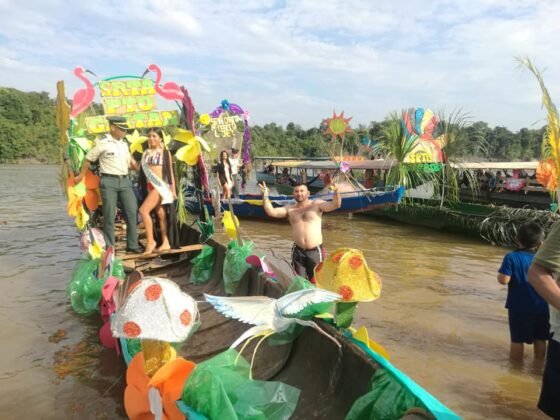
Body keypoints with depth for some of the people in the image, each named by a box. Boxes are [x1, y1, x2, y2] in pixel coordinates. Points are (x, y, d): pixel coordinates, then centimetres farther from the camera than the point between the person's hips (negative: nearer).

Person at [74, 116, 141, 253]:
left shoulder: (124, 144, 13)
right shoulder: (102, 143, -5)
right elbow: (88, 160, 4)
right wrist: (81, 176, 10)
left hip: (125, 180, 6)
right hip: (109, 181, -6)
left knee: (132, 212, 2)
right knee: (109, 216, -1)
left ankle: (132, 245, 10)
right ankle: (109, 247, 10)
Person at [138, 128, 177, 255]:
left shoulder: (165, 152, 0)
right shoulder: (146, 153, 12)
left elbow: (170, 172, -1)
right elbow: (141, 170, 14)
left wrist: (173, 189, -3)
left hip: (160, 185, -5)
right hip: (149, 186, 5)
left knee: (143, 210, -17)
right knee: (160, 214, 9)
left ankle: (150, 241, -9)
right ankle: (165, 242, 16)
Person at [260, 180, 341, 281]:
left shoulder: (317, 204, -2)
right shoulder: (289, 209, 5)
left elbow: (336, 205, -14)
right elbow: (271, 212, -5)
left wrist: (336, 192, -33)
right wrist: (265, 195, -17)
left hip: (315, 251, -3)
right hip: (297, 251, 3)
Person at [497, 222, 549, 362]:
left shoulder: (512, 258, -16)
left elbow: (504, 280, -22)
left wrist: (499, 273, -1)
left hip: (519, 307, -4)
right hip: (541, 307, 4)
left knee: (517, 339, 9)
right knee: (540, 339, 20)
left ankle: (516, 362, 21)